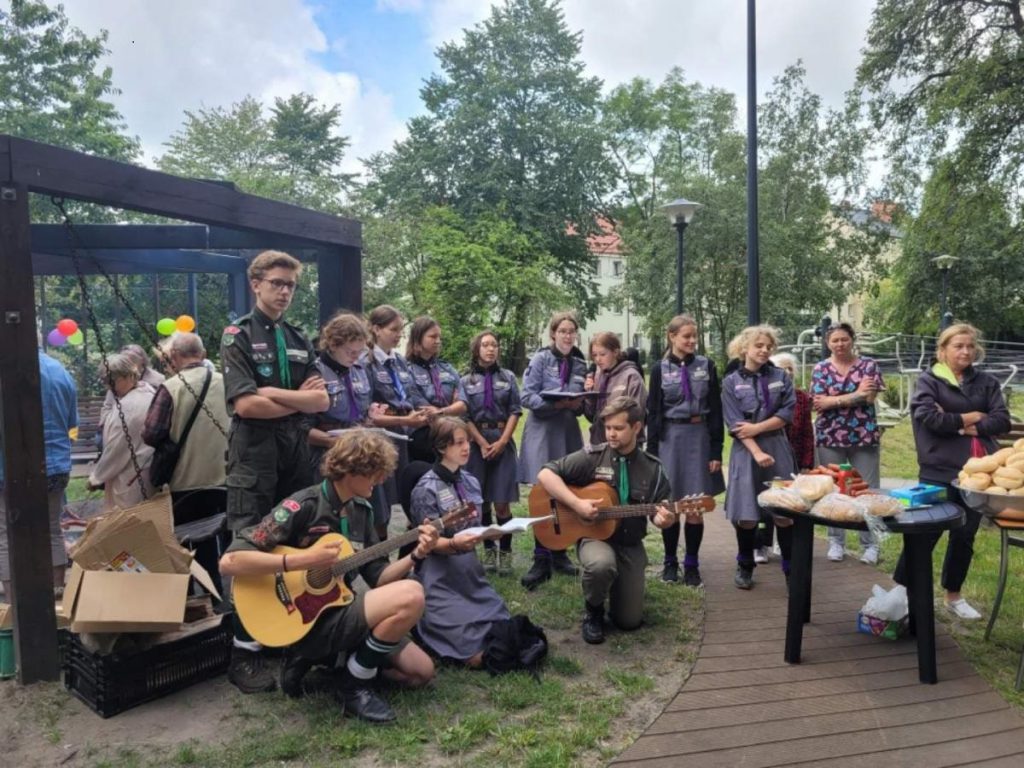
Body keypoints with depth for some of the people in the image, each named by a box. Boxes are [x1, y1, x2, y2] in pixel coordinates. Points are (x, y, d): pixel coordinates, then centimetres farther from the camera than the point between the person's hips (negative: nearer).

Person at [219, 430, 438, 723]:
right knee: (411, 596, -25)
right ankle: (354, 685, -5)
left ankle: (327, 657, 13)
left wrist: (416, 555, -8)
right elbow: (229, 562, -24)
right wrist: (303, 561, -29)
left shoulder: (361, 511, 6)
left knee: (421, 671, 6)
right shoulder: (303, 507, -18)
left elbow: (377, 577, 8)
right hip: (307, 619, -8)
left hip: (341, 610, 8)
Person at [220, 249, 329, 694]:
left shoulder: (299, 341, 15)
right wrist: (299, 398, -6)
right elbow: (245, 405, -17)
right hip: (254, 458, -6)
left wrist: (270, 392, -11)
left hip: (297, 456, 6)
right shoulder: (238, 336, -3)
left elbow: (322, 401, 2)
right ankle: (243, 651, 5)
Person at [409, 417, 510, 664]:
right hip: (441, 581, -7)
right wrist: (454, 544, -33)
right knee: (477, 655, -15)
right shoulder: (426, 489, -14)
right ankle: (428, 629, 13)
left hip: (471, 574, 7)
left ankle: (439, 623, 22)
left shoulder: (471, 481, 8)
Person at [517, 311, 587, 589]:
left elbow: (581, 403, 15)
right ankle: (541, 561, 1)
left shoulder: (579, 364, 10)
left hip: (569, 431, 5)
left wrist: (578, 404, -8)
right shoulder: (540, 359, -4)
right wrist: (557, 403, -22)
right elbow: (527, 397, -10)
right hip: (543, 430, -5)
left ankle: (559, 553, 21)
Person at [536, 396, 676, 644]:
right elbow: (545, 474, -15)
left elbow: (659, 514, 0)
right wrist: (577, 504, -24)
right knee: (602, 564, -38)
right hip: (594, 535, -2)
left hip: (630, 544, 3)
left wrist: (665, 519, -25)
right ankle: (592, 612, -6)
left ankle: (618, 589, 36)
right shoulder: (592, 457, -10)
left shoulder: (652, 469, -2)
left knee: (629, 620, 1)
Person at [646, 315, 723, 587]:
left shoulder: (706, 366, 3)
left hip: (700, 437, 1)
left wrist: (716, 451, -3)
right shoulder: (660, 369, 1)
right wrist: (652, 453, -3)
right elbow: (653, 412, 2)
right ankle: (670, 563, 21)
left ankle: (692, 565, 16)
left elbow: (716, 411, 3)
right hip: (670, 438, 0)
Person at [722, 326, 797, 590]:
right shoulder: (731, 382, 0)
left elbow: (787, 413, -2)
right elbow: (735, 425, -7)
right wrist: (757, 452, -16)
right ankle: (745, 567, 20)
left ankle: (790, 568, 13)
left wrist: (757, 428, -12)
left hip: (778, 449, 2)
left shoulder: (781, 377, 7)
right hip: (746, 452, -1)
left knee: (784, 512, 1)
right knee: (746, 514, 2)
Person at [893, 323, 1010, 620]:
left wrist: (958, 425, -11)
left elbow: (1002, 420, -2)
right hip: (939, 471, -4)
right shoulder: (928, 380, -1)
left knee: (965, 535, 13)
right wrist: (971, 417, -6)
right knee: (925, 533, -2)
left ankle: (953, 595, 27)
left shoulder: (987, 382, 10)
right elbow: (928, 417, -16)